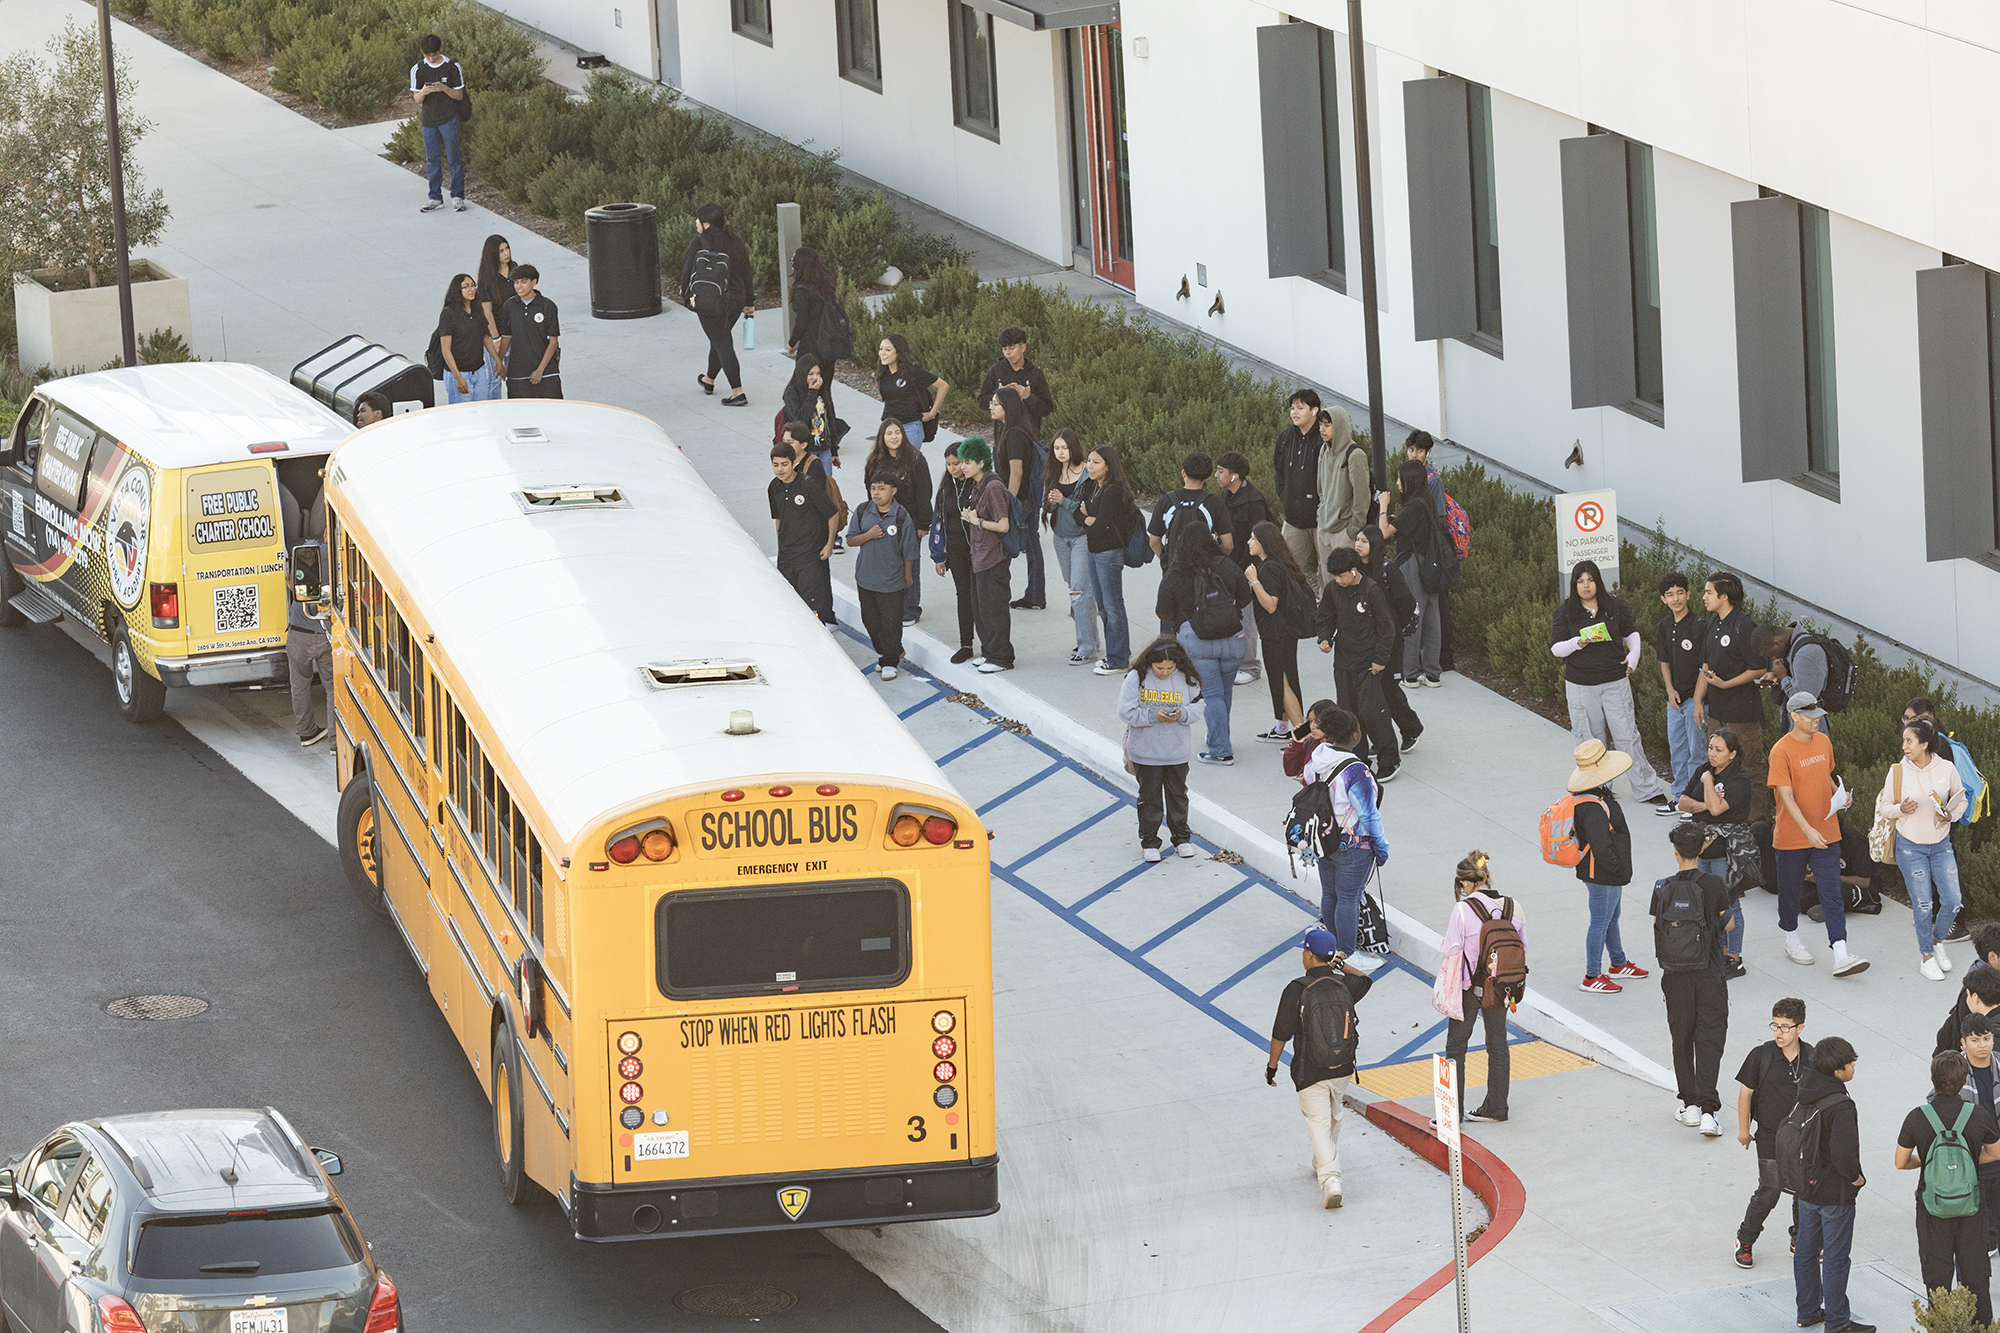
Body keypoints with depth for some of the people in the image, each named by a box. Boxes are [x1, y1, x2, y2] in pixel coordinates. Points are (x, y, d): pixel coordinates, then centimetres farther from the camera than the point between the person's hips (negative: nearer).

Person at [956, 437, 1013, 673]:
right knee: (979, 609, 14)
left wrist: (977, 521, -12)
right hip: (979, 556, 10)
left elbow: (1003, 525, -21)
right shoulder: (975, 485, 10)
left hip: (993, 557, -10)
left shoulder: (992, 486, -18)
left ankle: (1001, 658, 5)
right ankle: (989, 652, 25)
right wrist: (968, 516, 4)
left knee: (992, 607, -3)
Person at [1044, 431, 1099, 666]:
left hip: (1082, 536, -7)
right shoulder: (1054, 473, 7)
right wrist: (1051, 502, -12)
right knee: (1074, 590, 13)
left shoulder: (1086, 473, -13)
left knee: (1079, 590, -11)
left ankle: (1087, 649, -9)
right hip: (1061, 537, 7)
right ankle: (1090, 640, 24)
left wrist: (1064, 501, -23)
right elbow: (1045, 504, 10)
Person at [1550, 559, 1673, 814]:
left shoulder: (1614, 606, 1)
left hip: (1615, 682, 0)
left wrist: (1633, 656, -3)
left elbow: (1631, 632, 14)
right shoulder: (1565, 611, -1)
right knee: (1591, 741, 7)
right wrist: (1577, 644, -19)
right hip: (1581, 685, 0)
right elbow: (1556, 647, -1)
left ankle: (1649, 791, 2)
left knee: (1627, 737, -2)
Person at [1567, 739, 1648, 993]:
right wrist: (1618, 869, -20)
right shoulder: (1592, 808, -31)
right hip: (1602, 876, -10)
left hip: (1608, 874, 10)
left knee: (1612, 917, 25)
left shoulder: (1597, 797, 4)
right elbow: (1601, 848, -35)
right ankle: (1592, 977, 15)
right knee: (1601, 922, 3)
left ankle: (1619, 963, 44)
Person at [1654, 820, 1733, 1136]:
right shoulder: (1714, 885, -9)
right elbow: (1725, 921, 4)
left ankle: (1690, 1105, 20)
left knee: (1682, 1038, 15)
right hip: (1710, 973, -1)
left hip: (1675, 975, 1)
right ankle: (1707, 1110, -11)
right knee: (1710, 1039, 0)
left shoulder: (1662, 889, -5)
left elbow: (1656, 927, 4)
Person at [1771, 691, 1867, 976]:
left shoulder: (1823, 741, 4)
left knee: (1832, 894, -4)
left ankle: (1841, 957, -11)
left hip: (1826, 833, 4)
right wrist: (1807, 830, -30)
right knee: (1790, 890, 14)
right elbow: (1786, 797, -20)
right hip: (1792, 836, -4)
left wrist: (1839, 795, 0)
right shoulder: (1781, 751, -15)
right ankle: (1791, 940, 38)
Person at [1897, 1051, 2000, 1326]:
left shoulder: (1917, 1118, -15)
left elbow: (1901, 1162, -5)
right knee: (1975, 1275, 14)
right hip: (1971, 1207, 1)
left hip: (1932, 1210, -1)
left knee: (1937, 1275, 11)